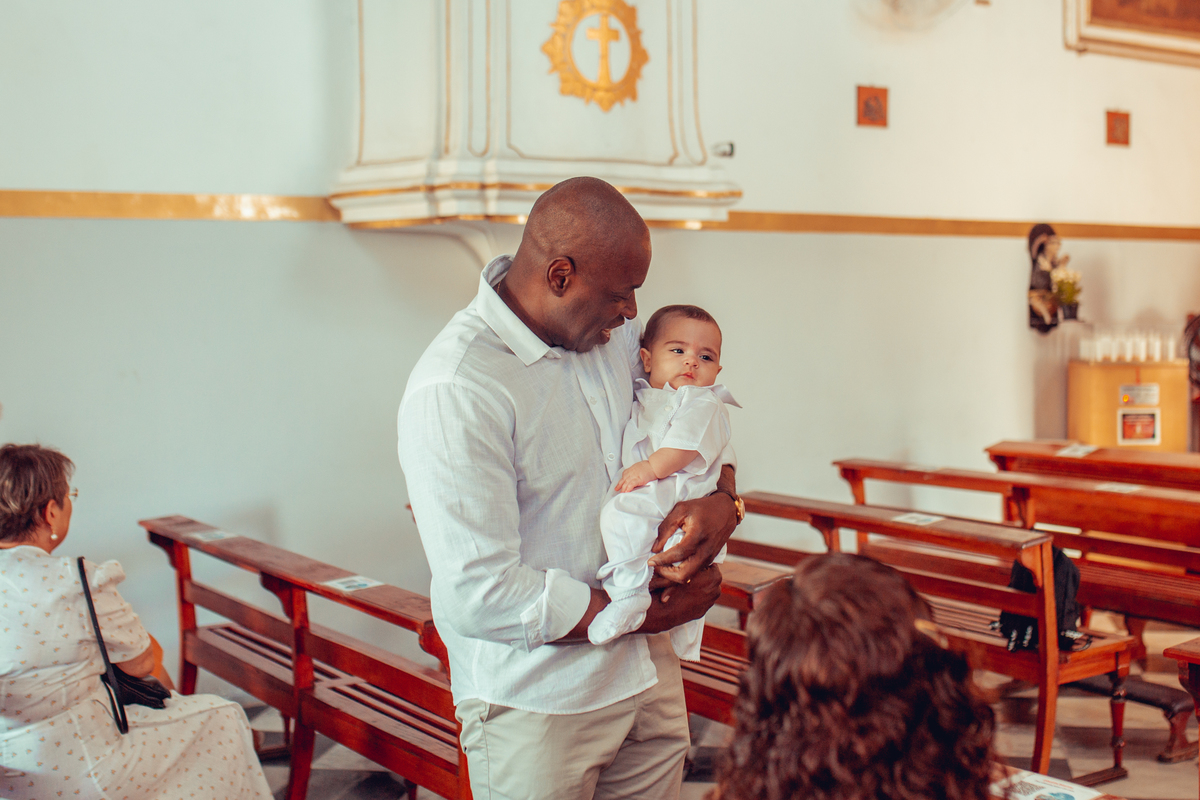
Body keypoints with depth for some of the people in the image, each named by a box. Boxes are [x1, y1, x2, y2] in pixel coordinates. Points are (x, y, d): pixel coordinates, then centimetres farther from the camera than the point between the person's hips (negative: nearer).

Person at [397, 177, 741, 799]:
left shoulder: (614, 327, 0)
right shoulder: (451, 395, -24)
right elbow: (478, 598, -26)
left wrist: (724, 499, -7)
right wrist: (647, 612, -18)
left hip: (648, 673, 7)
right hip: (537, 707, -6)